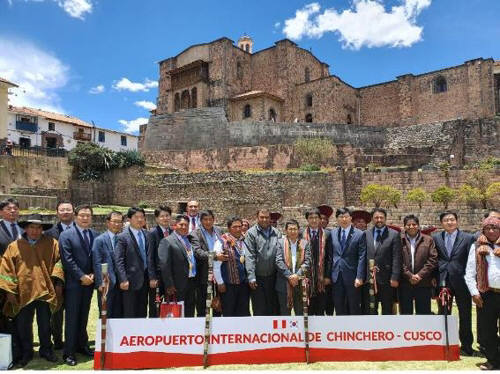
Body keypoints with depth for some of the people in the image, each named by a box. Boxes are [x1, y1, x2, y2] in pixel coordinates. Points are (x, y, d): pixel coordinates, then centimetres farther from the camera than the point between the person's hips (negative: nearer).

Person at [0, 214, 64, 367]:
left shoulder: (51, 244, 3)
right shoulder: (14, 246, 3)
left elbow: (58, 261, 2)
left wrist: (58, 281, -7)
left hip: (45, 291, 0)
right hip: (23, 292, 1)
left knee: (45, 324, 12)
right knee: (23, 325, 10)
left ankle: (46, 350, 28)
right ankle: (26, 353, 28)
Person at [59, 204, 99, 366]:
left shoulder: (95, 235, 6)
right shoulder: (66, 235, -7)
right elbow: (67, 260, -12)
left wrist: (92, 274, -5)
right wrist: (81, 276, -14)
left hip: (89, 282, 4)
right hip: (73, 282, -4)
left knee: (83, 317, 14)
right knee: (72, 318, 2)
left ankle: (82, 345, 26)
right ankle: (69, 352, 11)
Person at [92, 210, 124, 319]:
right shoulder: (100, 240, -3)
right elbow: (97, 264, -7)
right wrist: (100, 283, -13)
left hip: (120, 284, 4)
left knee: (119, 315, 10)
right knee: (106, 315, 4)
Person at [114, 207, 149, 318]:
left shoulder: (146, 234, 8)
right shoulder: (123, 237, -9)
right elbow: (118, 261, -11)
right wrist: (123, 280, -16)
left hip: (144, 279, 5)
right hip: (131, 280, -5)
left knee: (142, 313, 13)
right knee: (129, 314, 4)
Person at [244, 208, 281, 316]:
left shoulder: (276, 233, 7)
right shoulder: (251, 233, -5)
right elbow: (249, 256, -9)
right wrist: (251, 277, -15)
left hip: (273, 276, 3)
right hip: (258, 277, -3)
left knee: (273, 309, 12)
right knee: (259, 310, 5)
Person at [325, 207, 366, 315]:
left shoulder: (360, 234, -4)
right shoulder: (333, 233, 6)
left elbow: (362, 258, -8)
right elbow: (330, 256, 8)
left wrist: (359, 277, -14)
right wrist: (328, 275, 4)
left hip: (352, 277, -3)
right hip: (336, 277, 3)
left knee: (354, 308, 8)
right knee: (339, 307, 11)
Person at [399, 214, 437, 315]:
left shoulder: (428, 240, 6)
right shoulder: (399, 240, 2)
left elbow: (433, 260, -1)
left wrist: (420, 275, -9)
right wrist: (409, 275, -11)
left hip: (423, 284, 1)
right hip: (404, 284, 0)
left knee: (424, 313, 7)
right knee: (405, 313, 8)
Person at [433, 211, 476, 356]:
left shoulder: (468, 238, -2)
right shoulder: (436, 238, 4)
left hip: (461, 281, -2)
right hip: (443, 281, 2)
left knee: (465, 315, 9)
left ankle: (466, 346, 22)